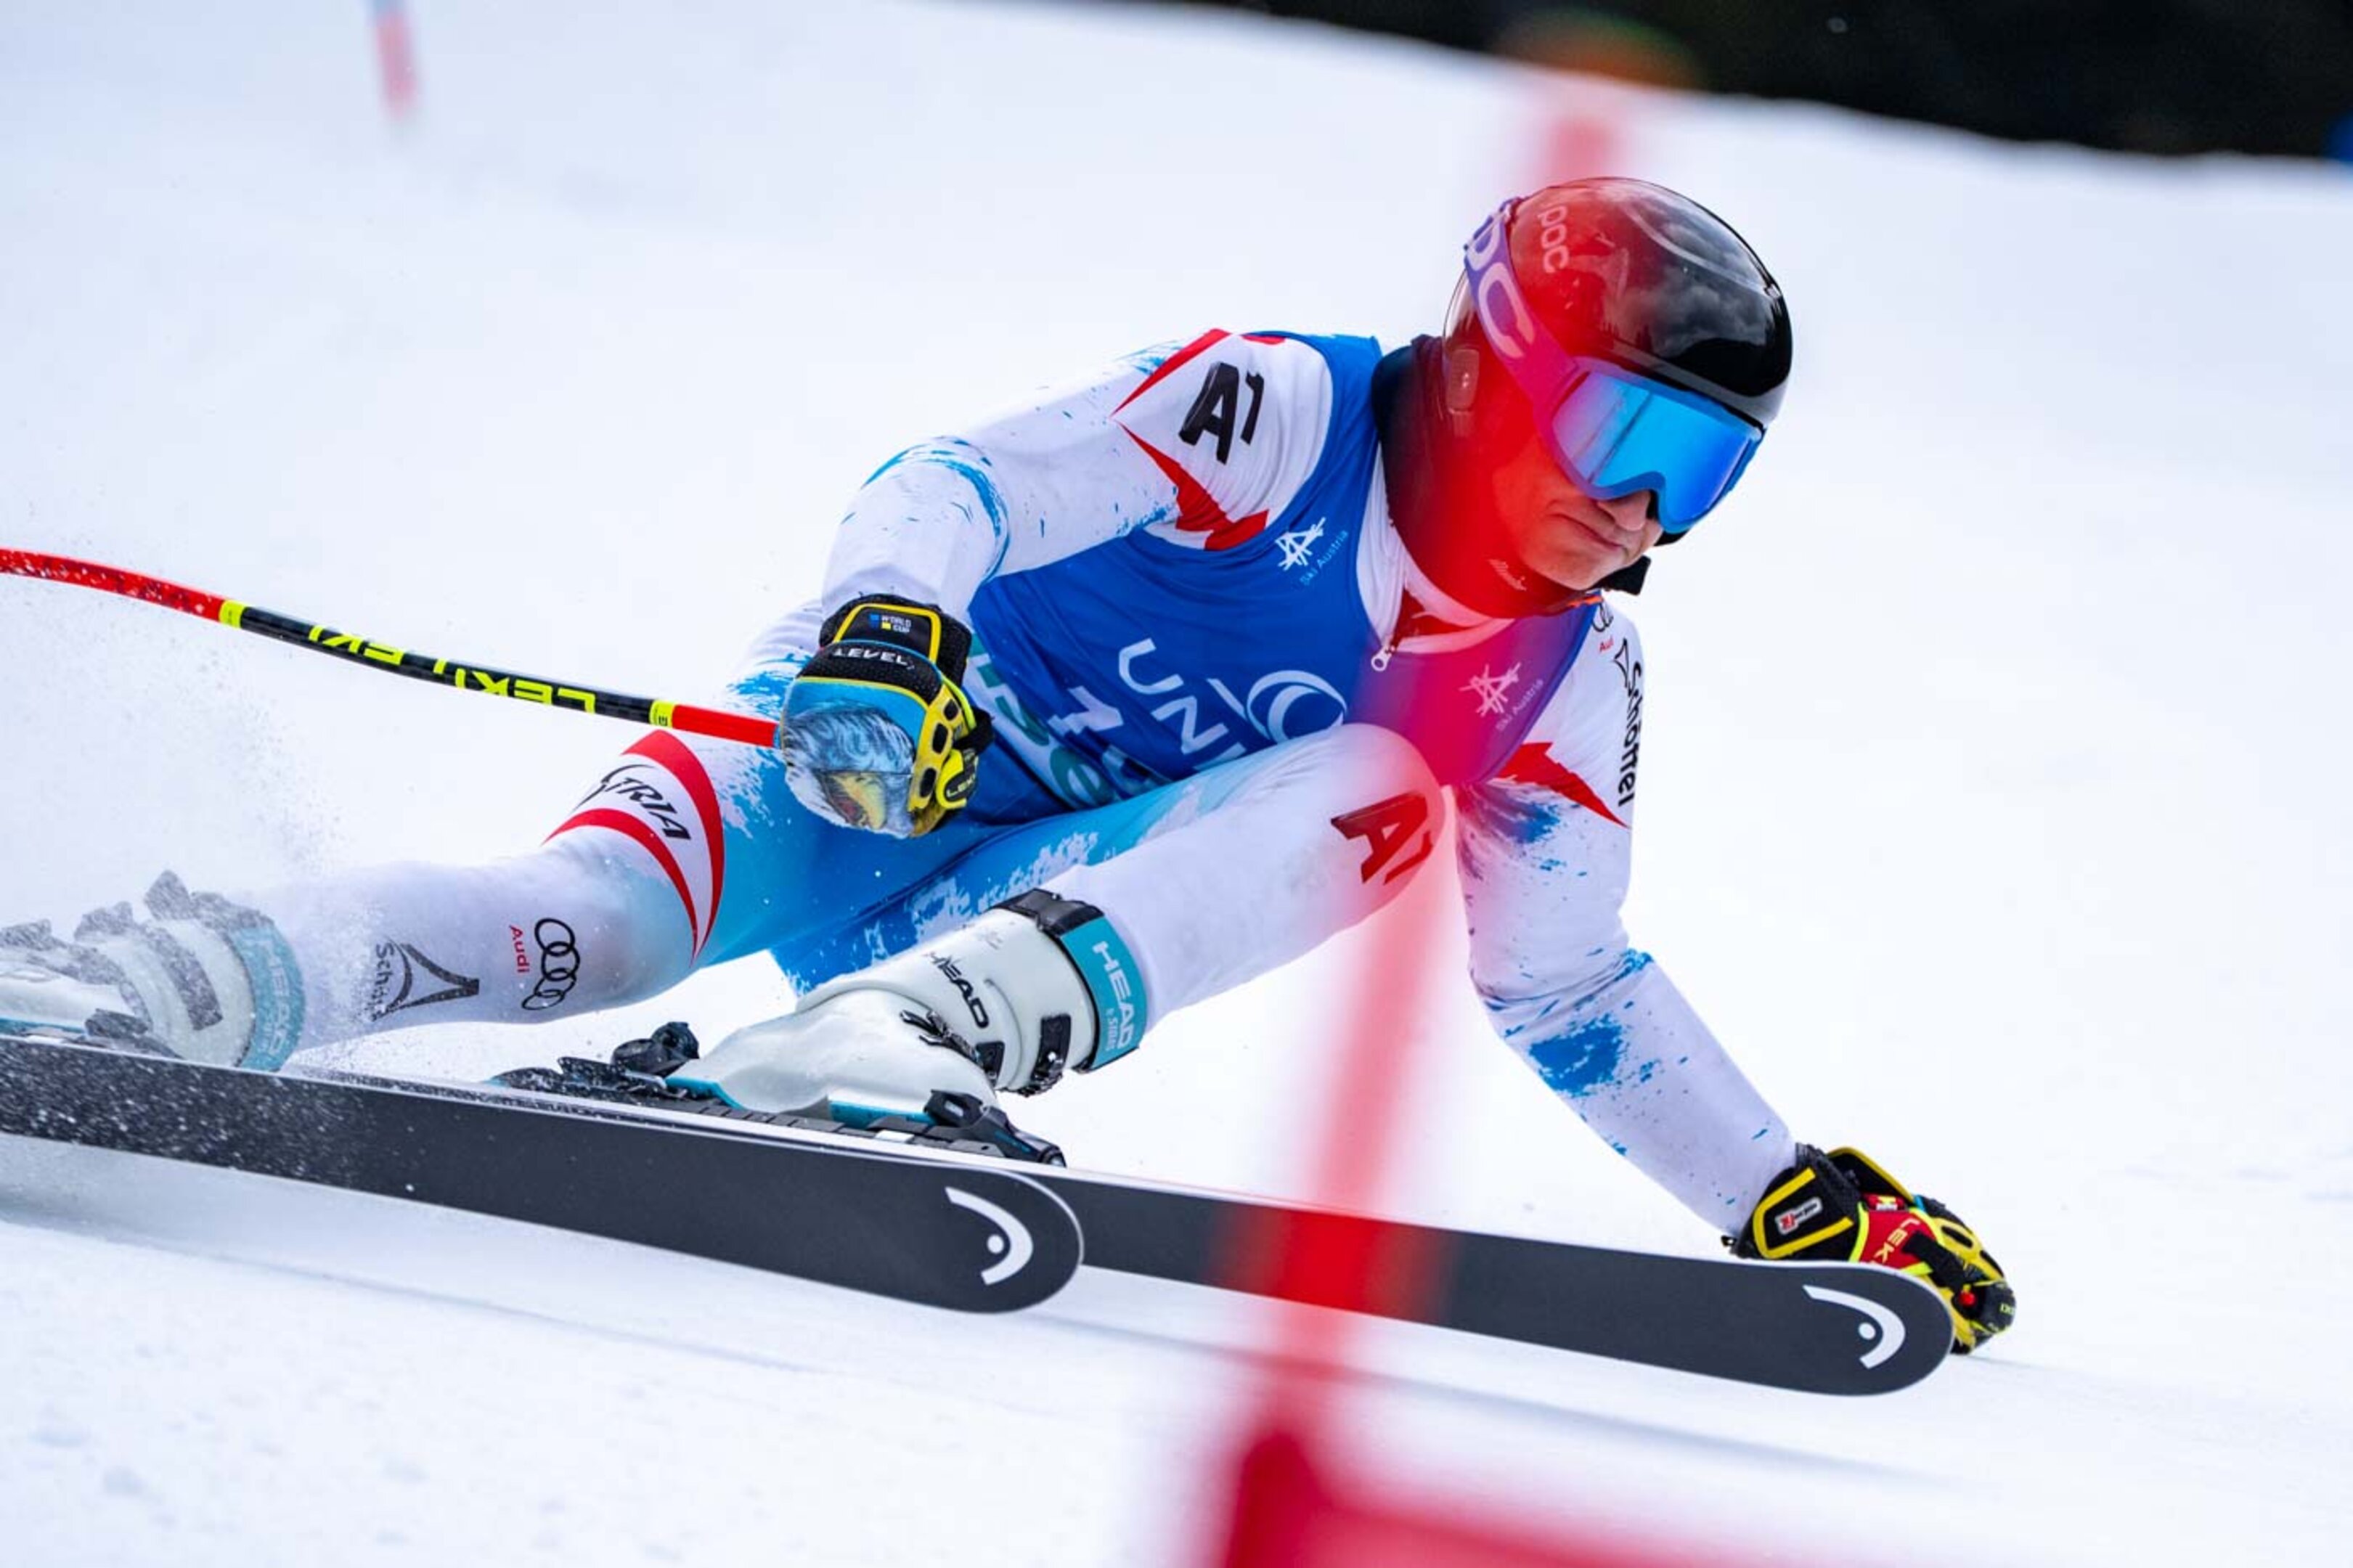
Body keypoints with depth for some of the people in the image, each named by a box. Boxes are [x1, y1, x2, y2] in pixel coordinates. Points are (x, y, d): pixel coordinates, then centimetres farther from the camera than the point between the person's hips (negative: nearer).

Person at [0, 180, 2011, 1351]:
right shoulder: (1277, 412, -12)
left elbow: (1578, 998, 14)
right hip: (852, 776, -5)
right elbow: (960, 484, -21)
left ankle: (927, 1029, -40)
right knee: (589, 927, -36)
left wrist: (1791, 1194, 5)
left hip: (1025, 909, 5)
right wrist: (884, 631, -43)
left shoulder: (1566, 678, 5)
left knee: (1386, 789, -22)